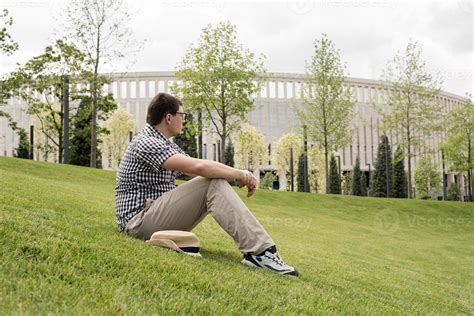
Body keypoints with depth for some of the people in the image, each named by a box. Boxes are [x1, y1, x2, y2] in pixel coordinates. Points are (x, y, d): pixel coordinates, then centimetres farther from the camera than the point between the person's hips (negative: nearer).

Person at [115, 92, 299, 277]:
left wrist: (238, 176, -6)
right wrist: (240, 175, -15)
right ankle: (259, 251, -30)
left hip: (158, 216, 10)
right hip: (139, 222, -10)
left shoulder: (164, 144, 18)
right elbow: (198, 167, -28)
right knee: (214, 183, -23)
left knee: (216, 181, 3)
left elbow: (199, 168, 13)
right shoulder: (145, 143, -15)